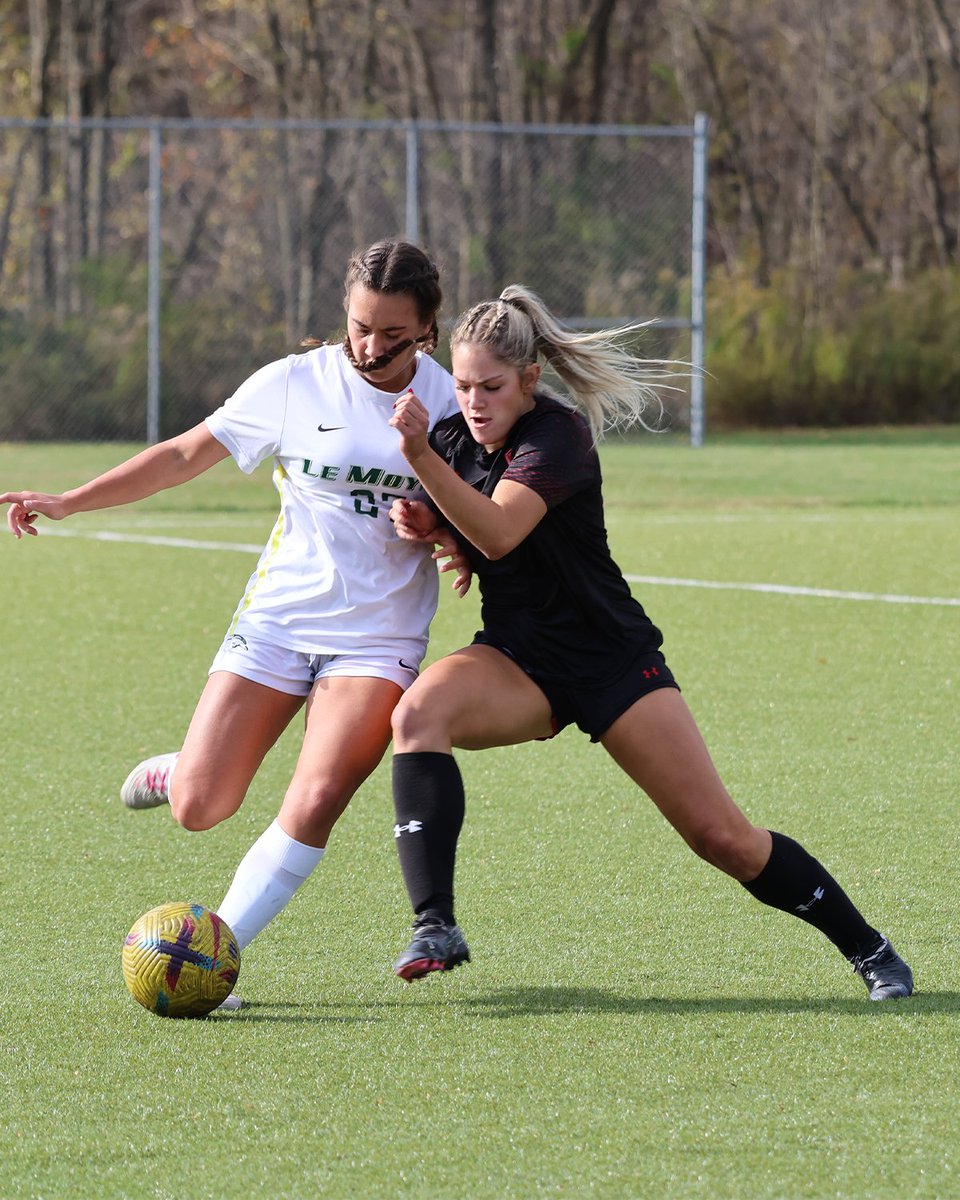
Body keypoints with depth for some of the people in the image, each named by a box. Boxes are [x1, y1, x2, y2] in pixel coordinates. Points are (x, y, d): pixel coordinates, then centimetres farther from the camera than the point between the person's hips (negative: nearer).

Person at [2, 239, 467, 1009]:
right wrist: (68, 503, 5)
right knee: (198, 809, -3)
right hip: (277, 619, 1)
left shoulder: (451, 401, -1)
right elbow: (186, 455, 8)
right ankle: (179, 771, 34)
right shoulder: (295, 385, -3)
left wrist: (460, 546, -11)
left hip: (377, 639, -1)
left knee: (313, 807, -21)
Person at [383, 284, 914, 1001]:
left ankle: (868, 949, 16)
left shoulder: (558, 432, -18)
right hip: (516, 663, 5)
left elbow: (498, 533, -34)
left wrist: (420, 458, -45)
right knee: (418, 711, -29)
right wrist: (422, 526, -8)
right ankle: (435, 928, -32)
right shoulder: (452, 440, 0)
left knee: (724, 839, -5)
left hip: (612, 661, -4)